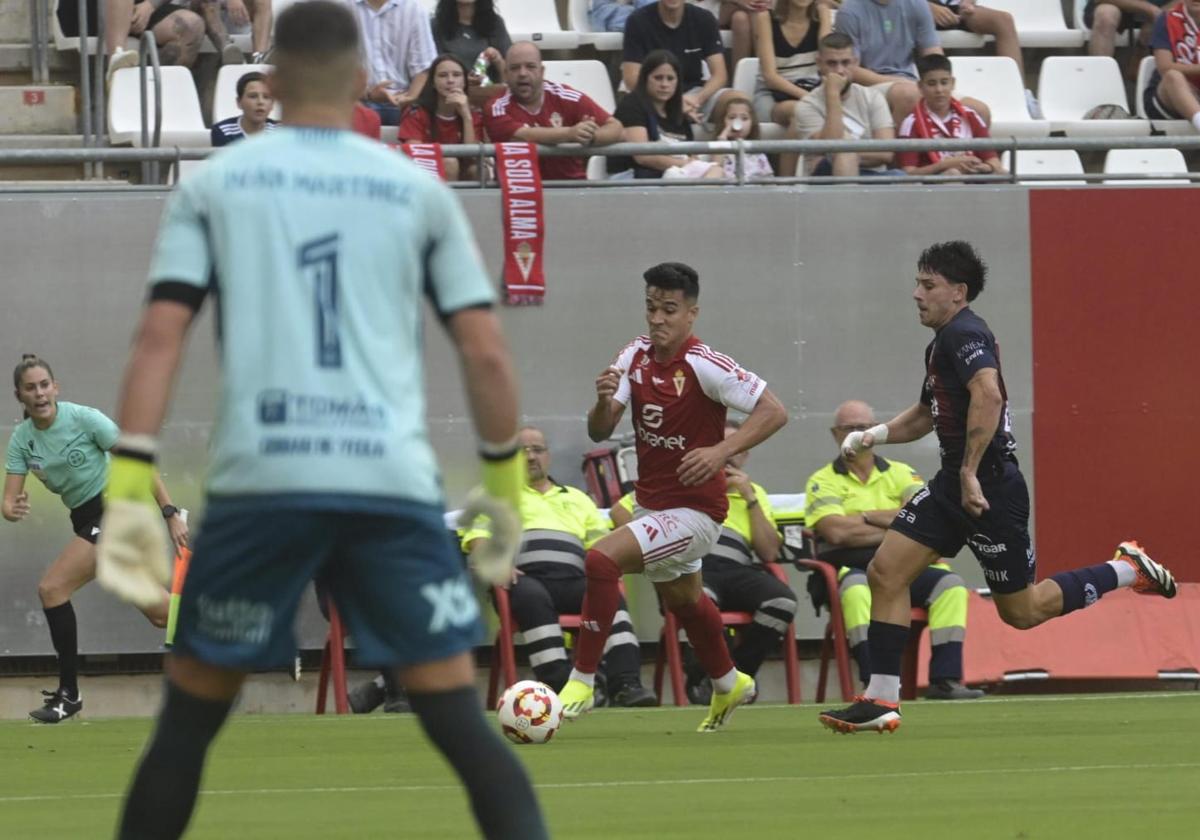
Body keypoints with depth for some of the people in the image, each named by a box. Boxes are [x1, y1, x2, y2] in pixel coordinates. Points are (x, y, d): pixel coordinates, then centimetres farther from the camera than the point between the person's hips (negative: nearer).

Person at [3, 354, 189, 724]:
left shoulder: (83, 419, -16)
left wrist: (170, 514, -18)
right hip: (87, 520, 7)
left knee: (52, 588, -16)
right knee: (161, 613, 7)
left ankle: (69, 694, -9)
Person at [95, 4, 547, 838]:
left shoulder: (215, 184, 10)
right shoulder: (418, 189, 12)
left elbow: (160, 335, 0)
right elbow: (486, 353, 8)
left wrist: (128, 486, -4)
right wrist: (505, 481, 19)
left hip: (261, 480, 0)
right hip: (394, 485, 0)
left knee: (190, 718, 12)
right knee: (461, 722, 1)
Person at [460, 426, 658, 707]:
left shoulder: (576, 499, 34)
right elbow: (477, 536, 9)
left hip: (572, 579, 3)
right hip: (526, 578, -3)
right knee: (533, 597, -40)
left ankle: (625, 684, -39)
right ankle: (559, 686, -45)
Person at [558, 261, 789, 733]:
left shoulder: (703, 366, -20)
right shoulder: (636, 357, -1)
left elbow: (774, 412, -21)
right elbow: (599, 432, -3)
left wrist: (721, 451, -32)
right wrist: (604, 400, -25)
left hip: (694, 510, -8)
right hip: (652, 504, 8)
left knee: (601, 560, -25)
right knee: (680, 598, 28)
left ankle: (581, 683, -16)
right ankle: (728, 685, 54)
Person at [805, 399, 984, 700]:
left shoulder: (900, 473, 16)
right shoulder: (823, 482, 8)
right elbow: (838, 532, -11)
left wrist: (866, 516, -8)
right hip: (852, 569, -3)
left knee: (950, 584, -24)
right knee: (857, 590, -39)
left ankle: (945, 679, -31)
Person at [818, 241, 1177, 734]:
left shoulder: (964, 334, -15)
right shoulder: (942, 342, 17)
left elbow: (989, 396, -32)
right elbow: (927, 414, 31)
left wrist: (970, 473, -32)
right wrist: (875, 434, 14)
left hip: (990, 489, -10)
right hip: (954, 485, 10)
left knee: (1022, 611, 2)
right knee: (885, 572, -2)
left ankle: (1126, 571, 19)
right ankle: (881, 701, -2)